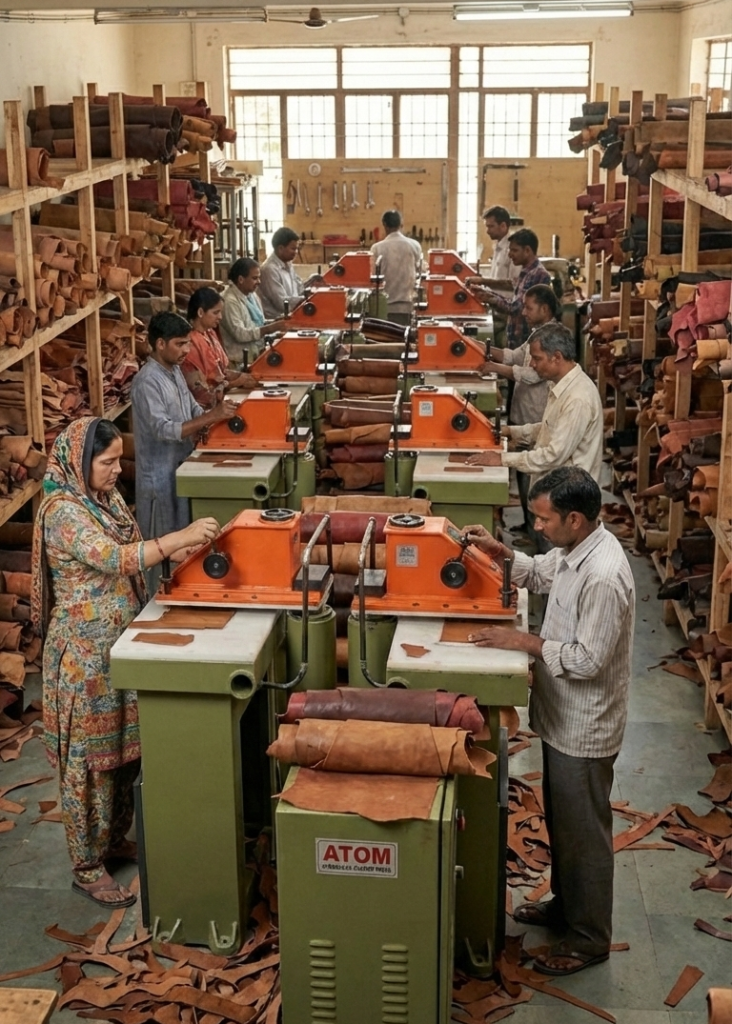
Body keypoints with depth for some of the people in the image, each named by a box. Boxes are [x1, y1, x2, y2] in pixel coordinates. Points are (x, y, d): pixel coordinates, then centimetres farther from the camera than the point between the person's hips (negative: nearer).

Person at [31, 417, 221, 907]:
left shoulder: (107, 497, 6)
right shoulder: (63, 511, -21)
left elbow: (129, 553, 14)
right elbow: (113, 559, -33)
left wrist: (171, 552, -5)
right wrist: (180, 536, -38)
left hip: (120, 643, 9)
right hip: (85, 651, -9)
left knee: (124, 747, 19)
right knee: (90, 756, 2)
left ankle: (115, 839, 36)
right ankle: (87, 867, 15)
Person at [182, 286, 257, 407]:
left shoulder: (210, 334, 8)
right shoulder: (191, 343, -19)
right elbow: (200, 391, -18)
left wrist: (242, 376, -4)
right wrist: (235, 383, -13)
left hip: (221, 396, 8)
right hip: (206, 407, -8)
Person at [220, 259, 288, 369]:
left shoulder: (252, 295, 12)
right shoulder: (230, 301, -15)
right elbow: (240, 334, -22)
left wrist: (275, 323, 1)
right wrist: (271, 328, -24)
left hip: (258, 353, 9)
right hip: (242, 361, -9)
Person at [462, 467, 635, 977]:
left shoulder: (604, 576, -31)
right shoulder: (575, 550, -1)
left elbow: (588, 661, -28)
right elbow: (539, 573, 19)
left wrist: (523, 641, -21)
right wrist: (497, 550, 3)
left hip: (584, 728, -9)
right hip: (563, 717, 10)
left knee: (583, 833, 8)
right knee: (561, 822, 25)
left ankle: (589, 938, 25)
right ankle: (565, 905, 44)